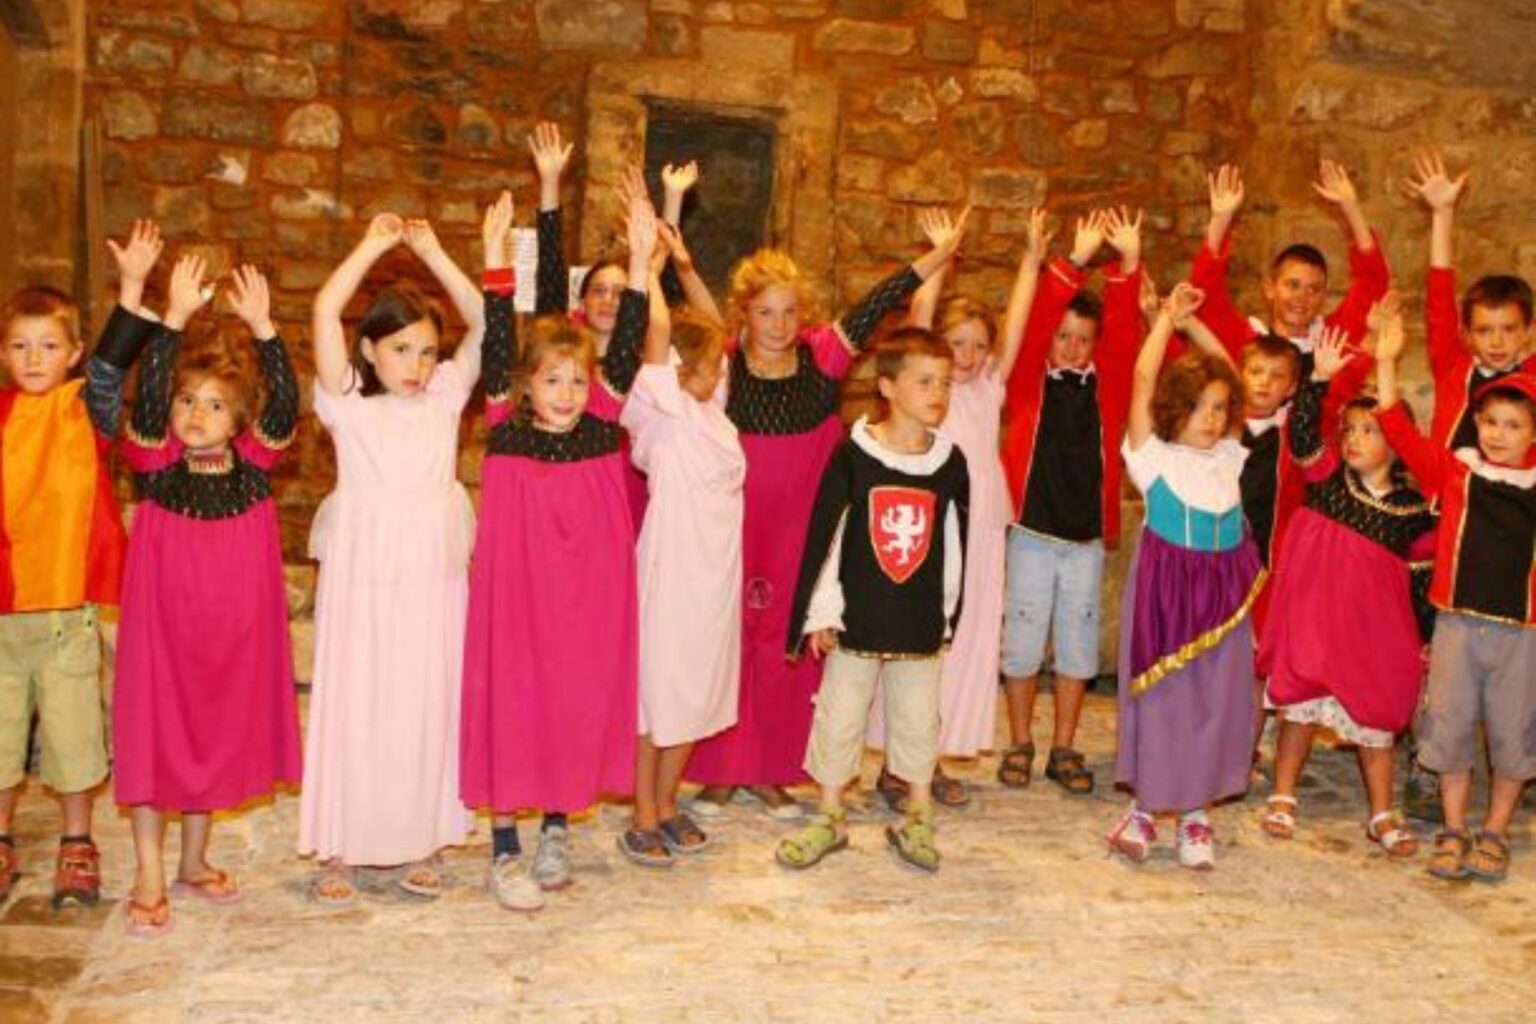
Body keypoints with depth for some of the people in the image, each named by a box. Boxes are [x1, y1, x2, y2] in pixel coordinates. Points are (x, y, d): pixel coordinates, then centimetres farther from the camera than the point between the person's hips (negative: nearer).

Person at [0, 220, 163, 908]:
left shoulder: (84, 408, -4)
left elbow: (113, 363, -20)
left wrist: (132, 286, -32)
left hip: (67, 607, -3)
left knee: (72, 729, 6)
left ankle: (77, 846, 22)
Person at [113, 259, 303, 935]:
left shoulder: (251, 463, -3)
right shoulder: (155, 462, -7)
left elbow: (285, 407, -18)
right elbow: (147, 398, -24)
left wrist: (262, 329, -29)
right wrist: (175, 319, -34)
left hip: (232, 629, 3)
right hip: (161, 624, -2)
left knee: (218, 733, 14)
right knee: (151, 732, 1)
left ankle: (194, 862, 31)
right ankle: (149, 877, 11)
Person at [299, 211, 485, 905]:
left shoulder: (445, 400, 8)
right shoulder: (348, 407, 0)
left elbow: (484, 323, 4)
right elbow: (325, 312, -10)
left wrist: (432, 252, 2)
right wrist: (374, 245, -4)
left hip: (434, 580, 3)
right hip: (362, 579, -2)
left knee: (427, 707, 8)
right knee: (354, 707, 3)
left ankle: (419, 843, 20)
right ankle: (338, 847, 14)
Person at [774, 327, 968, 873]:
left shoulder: (951, 462, -1)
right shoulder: (853, 454, -9)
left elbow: (955, 544, 6)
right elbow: (823, 534, -7)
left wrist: (947, 615, 7)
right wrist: (820, 612, -7)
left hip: (921, 622, 2)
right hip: (858, 617, -2)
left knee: (918, 719, 12)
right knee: (840, 716, 8)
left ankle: (917, 819, 27)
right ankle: (830, 817, 24)